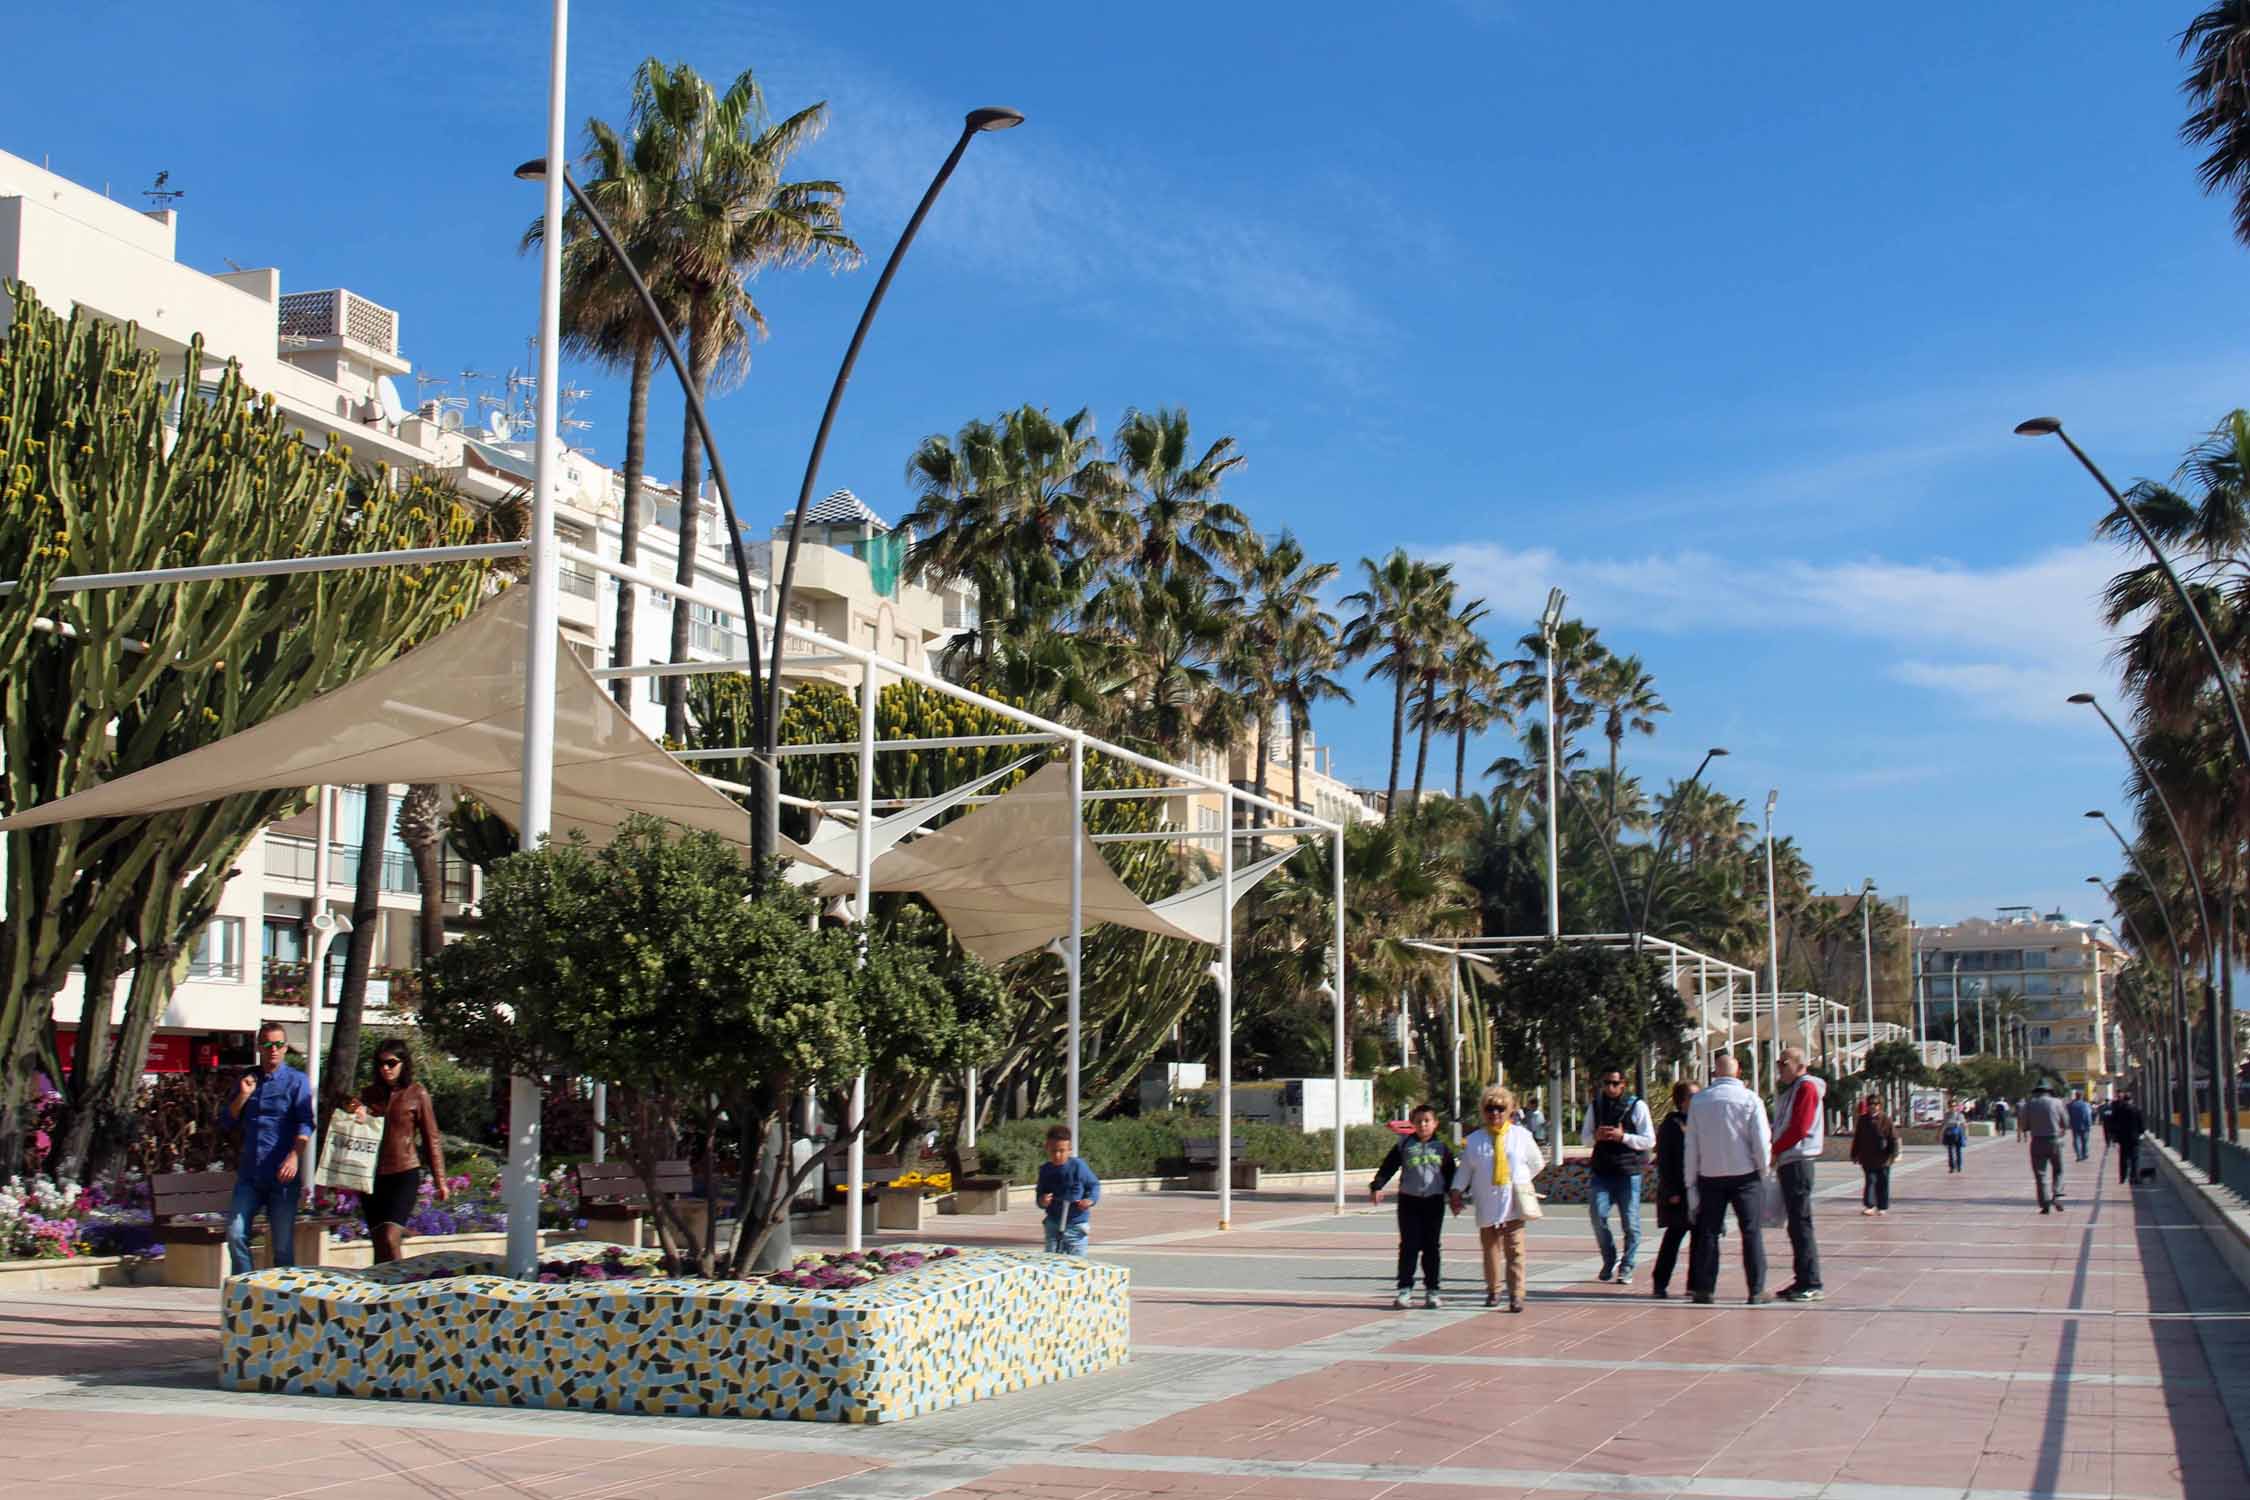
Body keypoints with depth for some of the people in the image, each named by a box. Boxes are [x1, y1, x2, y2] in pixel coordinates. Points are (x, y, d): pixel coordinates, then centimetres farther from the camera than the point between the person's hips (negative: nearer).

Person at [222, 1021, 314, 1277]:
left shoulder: (296, 1081, 0)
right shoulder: (248, 1079, 14)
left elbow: (305, 1124, -10)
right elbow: (229, 1122, 14)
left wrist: (294, 1156, -26)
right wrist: (243, 1096, -3)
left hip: (282, 1175, -4)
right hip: (250, 1173, 4)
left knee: (283, 1243, 0)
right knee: (236, 1234, -2)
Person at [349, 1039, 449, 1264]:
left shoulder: (417, 1094, -2)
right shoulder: (369, 1093, 8)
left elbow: (431, 1139, 2)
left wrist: (440, 1180, 1)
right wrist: (358, 1117, -8)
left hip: (404, 1174, -5)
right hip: (372, 1175, 5)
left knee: (390, 1238, -17)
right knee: (378, 1242, 10)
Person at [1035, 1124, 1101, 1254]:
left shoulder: (1078, 1166, -13)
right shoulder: (1045, 1170, -2)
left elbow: (1094, 1184, 0)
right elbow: (1040, 1194, 9)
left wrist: (1091, 1199, -18)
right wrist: (1042, 1202, -13)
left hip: (1076, 1225, -3)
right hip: (1053, 1224, 3)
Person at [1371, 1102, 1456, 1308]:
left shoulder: (1442, 1148, 5)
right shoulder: (1404, 1146, 3)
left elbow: (1450, 1175, 10)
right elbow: (1388, 1167, 2)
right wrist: (1377, 1187, -8)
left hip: (1434, 1201, 1)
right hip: (1409, 1200, 0)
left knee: (1431, 1246, 5)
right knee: (1408, 1246, -1)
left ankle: (1431, 1290, 11)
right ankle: (1404, 1289, 0)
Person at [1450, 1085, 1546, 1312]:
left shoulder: (1521, 1136, 5)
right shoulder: (1474, 1140, 6)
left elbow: (1537, 1164, 16)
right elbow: (1464, 1169, 9)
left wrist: (1519, 1180, 11)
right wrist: (1457, 1192, 1)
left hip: (1513, 1205, -1)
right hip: (1487, 1206, 1)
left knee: (1515, 1251, -6)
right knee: (1490, 1249, 7)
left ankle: (1516, 1296, -6)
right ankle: (1493, 1291, 24)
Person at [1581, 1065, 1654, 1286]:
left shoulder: (1637, 1106, 0)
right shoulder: (1595, 1106, 11)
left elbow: (1650, 1141, -3)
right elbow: (1584, 1138, 17)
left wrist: (1623, 1136, -15)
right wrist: (1596, 1137, -5)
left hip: (1629, 1171, -3)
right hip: (1601, 1170, 3)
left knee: (1631, 1222, -1)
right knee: (1598, 1215, -9)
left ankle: (1626, 1269, 12)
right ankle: (1610, 1260, 11)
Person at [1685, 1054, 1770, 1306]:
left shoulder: (1699, 1101, 2)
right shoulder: (1749, 1099, -6)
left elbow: (1691, 1146, 3)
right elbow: (1762, 1141, -9)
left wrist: (1691, 1182, 9)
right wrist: (1763, 1171, 6)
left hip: (1710, 1175, 2)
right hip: (1744, 1174, -2)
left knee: (1708, 1232, 8)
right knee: (1751, 1231, 3)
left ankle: (1703, 1289, 7)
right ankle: (1756, 1290, 2)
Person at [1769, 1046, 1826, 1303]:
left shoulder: (1806, 1087, -9)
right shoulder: (1788, 1090, 21)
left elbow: (1799, 1128, -16)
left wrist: (1775, 1151, -10)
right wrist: (1777, 1154, 7)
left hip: (1797, 1162, -10)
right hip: (1788, 1163, 10)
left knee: (1801, 1224, -9)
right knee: (1796, 1225, 10)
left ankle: (1811, 1284, -8)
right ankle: (1803, 1281, 14)